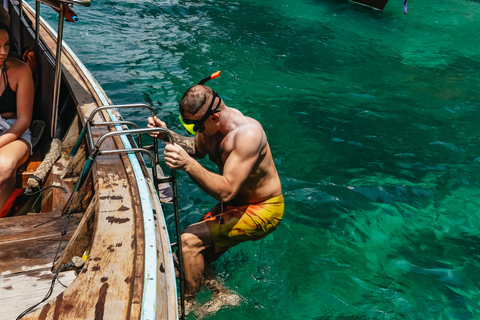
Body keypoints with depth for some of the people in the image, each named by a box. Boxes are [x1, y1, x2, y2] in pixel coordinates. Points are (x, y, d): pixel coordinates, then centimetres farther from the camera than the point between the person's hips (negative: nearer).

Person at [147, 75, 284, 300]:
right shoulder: (211, 124, -7)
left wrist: (188, 164, -47)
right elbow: (196, 148, 15)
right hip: (235, 204, 9)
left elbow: (226, 191, -36)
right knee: (196, 258, 13)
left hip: (262, 210, -9)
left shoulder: (247, 134, -32)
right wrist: (167, 135, -3)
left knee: (189, 241, -20)